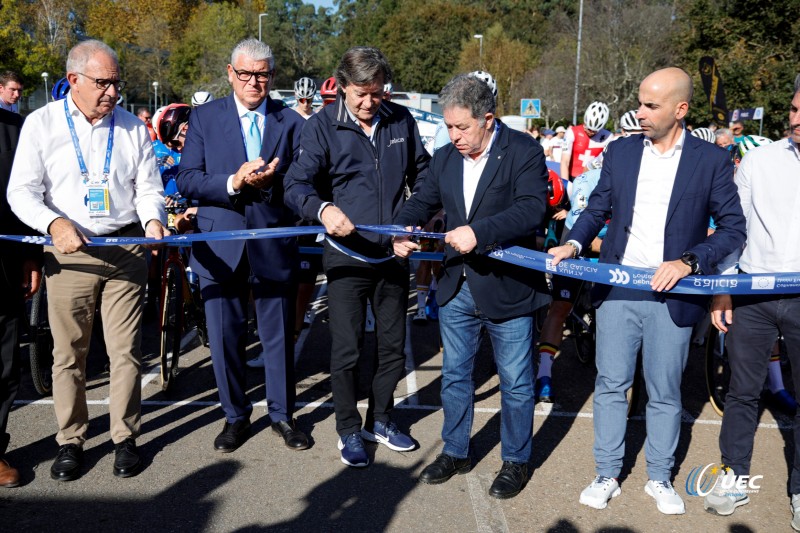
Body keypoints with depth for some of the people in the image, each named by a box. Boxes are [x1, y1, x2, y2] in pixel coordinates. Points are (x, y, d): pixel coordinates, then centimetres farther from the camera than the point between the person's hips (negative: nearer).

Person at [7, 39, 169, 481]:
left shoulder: (132, 127, 9)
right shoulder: (42, 123, 3)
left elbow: (148, 187, 9)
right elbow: (22, 191, -2)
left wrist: (153, 219, -12)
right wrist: (54, 222, -21)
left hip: (126, 250, 1)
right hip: (69, 253, -1)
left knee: (126, 350, 2)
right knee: (68, 353, 6)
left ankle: (125, 437, 16)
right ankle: (70, 440, 21)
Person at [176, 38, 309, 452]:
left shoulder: (291, 122, 4)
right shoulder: (204, 118, 3)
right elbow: (186, 181, -4)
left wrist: (272, 181, -19)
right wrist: (232, 183, -20)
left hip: (274, 243, 0)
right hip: (220, 244, 0)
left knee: (279, 336, 10)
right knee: (225, 337, 9)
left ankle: (282, 414, 28)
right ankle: (235, 417, 28)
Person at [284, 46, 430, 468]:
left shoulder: (401, 121, 3)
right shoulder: (323, 125, -8)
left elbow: (421, 174, 14)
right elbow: (297, 184, -18)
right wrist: (323, 208, -39)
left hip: (393, 254, 4)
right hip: (346, 256, -4)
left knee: (393, 345, 14)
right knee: (346, 350, 2)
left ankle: (380, 420, 34)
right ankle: (348, 430, 23)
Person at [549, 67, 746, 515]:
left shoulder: (712, 160, -3)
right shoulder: (620, 151, 5)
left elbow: (734, 227, -2)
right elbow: (597, 208, 11)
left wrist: (690, 262, -15)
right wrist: (574, 243, -7)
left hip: (673, 295, -2)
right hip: (618, 290, 2)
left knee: (665, 394, 10)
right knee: (610, 385, 8)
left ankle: (661, 478, 29)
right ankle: (607, 476, 23)